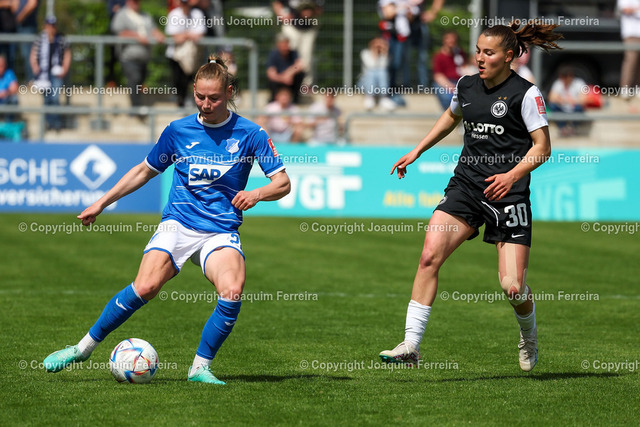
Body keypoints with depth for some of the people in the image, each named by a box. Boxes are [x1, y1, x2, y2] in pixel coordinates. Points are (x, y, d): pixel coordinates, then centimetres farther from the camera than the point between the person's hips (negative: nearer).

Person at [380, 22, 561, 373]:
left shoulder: (525, 94, -6)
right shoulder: (466, 86, 9)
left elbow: (542, 146, -5)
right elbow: (451, 117, 31)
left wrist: (512, 175, -20)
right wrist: (416, 152, 30)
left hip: (507, 191, -4)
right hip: (465, 185, 4)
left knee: (512, 287, -8)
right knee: (429, 256, -15)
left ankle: (529, 337, 27)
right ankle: (411, 345, -12)